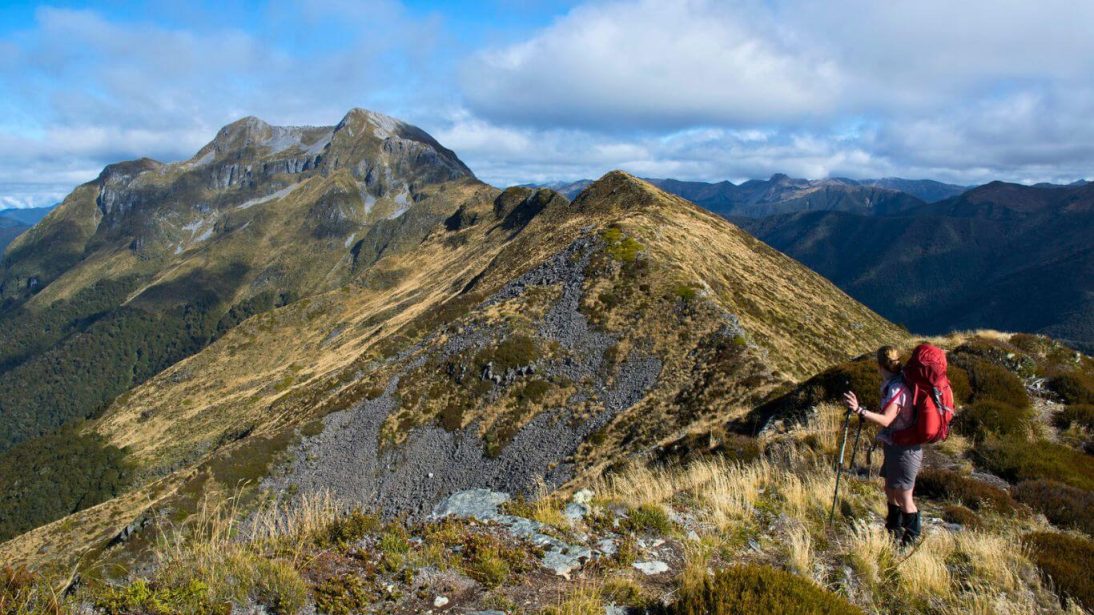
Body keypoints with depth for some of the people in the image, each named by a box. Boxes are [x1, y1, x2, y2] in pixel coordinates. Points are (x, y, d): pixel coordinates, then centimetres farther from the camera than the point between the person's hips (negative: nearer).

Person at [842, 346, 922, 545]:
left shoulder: (897, 388, -24)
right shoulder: (893, 384, 5)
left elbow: (886, 420, -36)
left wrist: (859, 410, -45)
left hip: (905, 449, -10)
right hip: (895, 445, 10)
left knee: (904, 495, 3)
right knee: (890, 490, 21)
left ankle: (912, 538, 18)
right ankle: (894, 530, 36)